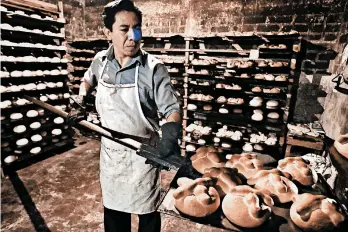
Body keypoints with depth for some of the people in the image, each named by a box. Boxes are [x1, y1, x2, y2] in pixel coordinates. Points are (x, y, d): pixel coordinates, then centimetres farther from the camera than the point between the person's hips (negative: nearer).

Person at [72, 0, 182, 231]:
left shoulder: (153, 68, -16)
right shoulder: (100, 61, -1)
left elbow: (171, 107, -17)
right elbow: (88, 79, 22)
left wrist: (171, 129, -37)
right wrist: (83, 94, 4)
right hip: (110, 152, 5)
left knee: (147, 212, 16)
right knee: (113, 210, 24)